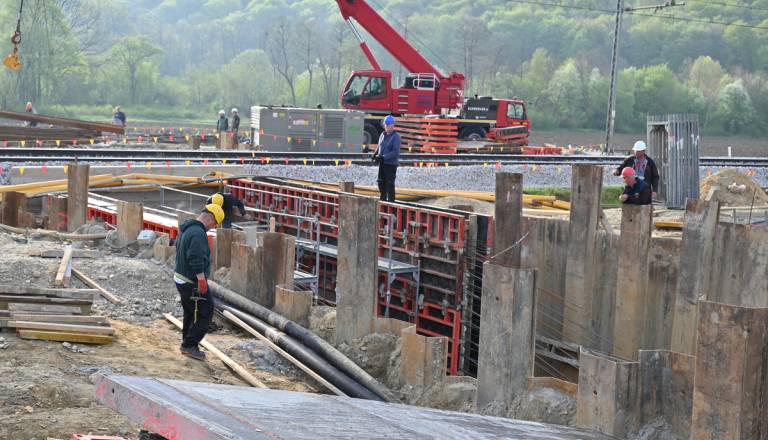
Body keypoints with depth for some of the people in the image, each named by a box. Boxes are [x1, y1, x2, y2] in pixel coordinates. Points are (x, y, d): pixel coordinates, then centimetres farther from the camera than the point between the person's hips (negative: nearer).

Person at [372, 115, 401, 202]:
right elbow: (379, 147, 22)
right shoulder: (383, 135, 12)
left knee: (389, 183, -6)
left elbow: (396, 152, -19)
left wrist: (383, 157, -25)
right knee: (381, 182, 11)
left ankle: (391, 200, -1)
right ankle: (382, 198, 23)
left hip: (391, 164, -7)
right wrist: (375, 154, -1)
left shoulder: (396, 136, -11)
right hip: (382, 163, 7)